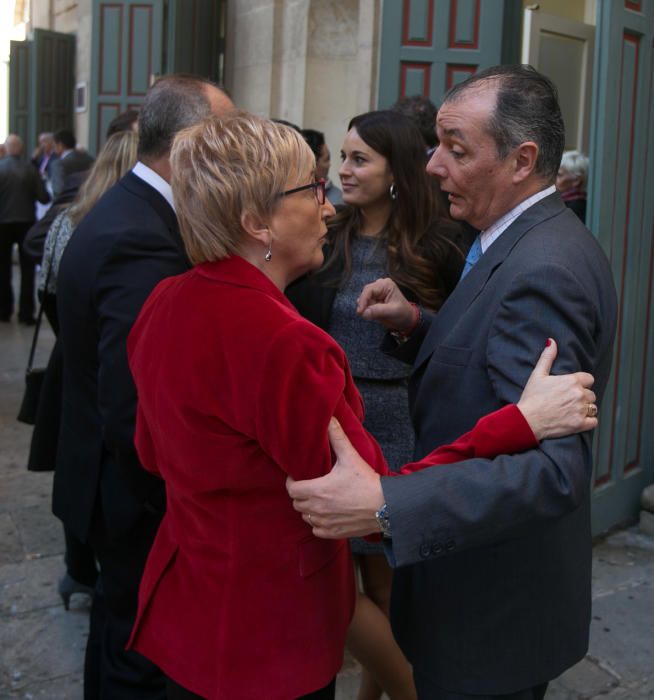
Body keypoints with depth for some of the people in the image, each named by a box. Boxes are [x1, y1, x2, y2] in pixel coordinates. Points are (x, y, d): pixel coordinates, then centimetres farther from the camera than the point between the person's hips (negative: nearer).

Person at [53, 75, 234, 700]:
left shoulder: (121, 211, 4)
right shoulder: (143, 243, -28)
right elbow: (133, 416, -29)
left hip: (112, 478, 10)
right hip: (141, 502, -10)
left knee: (118, 635, 27)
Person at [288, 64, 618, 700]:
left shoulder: (543, 272, -26)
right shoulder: (546, 245, 5)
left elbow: (553, 467, -33)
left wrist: (385, 506, -41)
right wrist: (417, 326, -3)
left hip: (490, 613, -9)